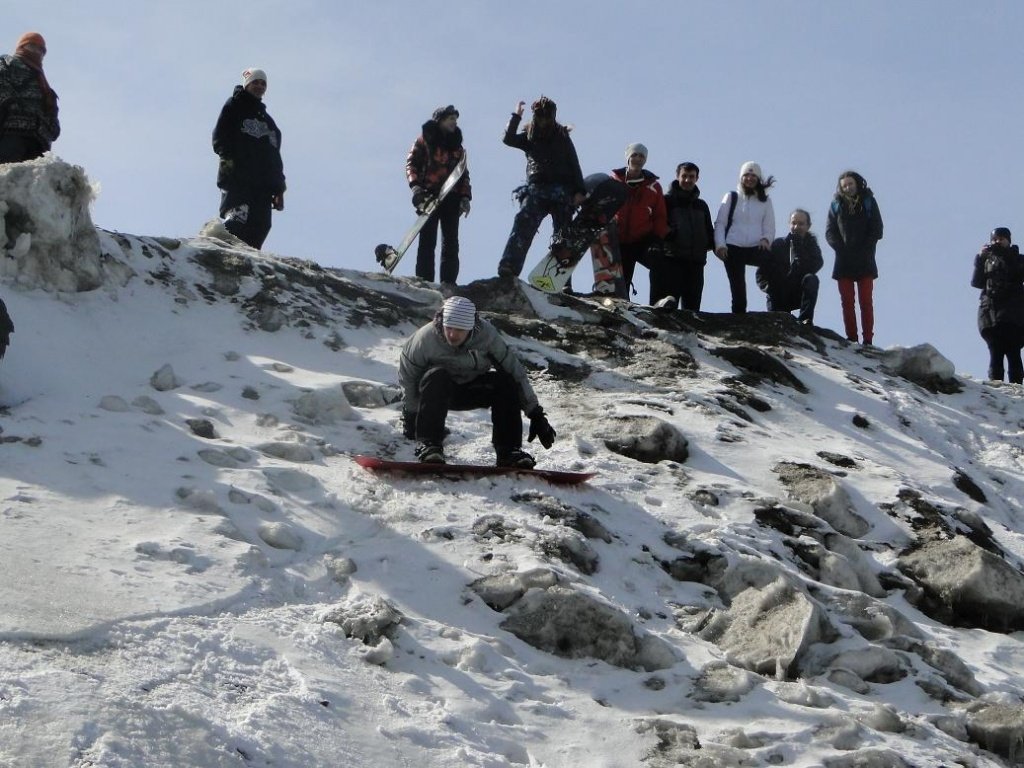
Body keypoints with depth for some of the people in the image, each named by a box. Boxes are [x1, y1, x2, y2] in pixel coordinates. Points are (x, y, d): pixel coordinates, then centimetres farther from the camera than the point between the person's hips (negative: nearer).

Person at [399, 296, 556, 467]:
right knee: (437, 376, -36)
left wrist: (536, 415, -18)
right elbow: (407, 375, -9)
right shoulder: (426, 337, -25)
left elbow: (516, 372, -18)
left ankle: (508, 451, -22)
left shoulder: (486, 334, -23)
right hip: (438, 391, -2)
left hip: (472, 389, 2)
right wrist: (410, 413, -6)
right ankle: (429, 445, -34)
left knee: (506, 382, -26)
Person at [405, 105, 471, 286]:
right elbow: (411, 163, -1)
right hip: (429, 197, -4)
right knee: (427, 241, -8)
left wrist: (465, 196, 8)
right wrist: (415, 186, -17)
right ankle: (424, 281, -10)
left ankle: (448, 282, -3)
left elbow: (464, 174, 22)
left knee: (451, 243, -2)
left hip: (451, 198, 5)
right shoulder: (425, 140, 7)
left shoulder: (457, 146, 22)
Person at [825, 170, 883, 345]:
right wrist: (841, 249, -10)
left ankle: (868, 339, -4)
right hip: (843, 261, 2)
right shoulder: (836, 205, 8)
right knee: (847, 302, -1)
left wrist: (864, 250, -8)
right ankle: (851, 338, 1)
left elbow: (877, 230, 2)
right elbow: (830, 232, 5)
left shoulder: (868, 202, 4)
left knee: (866, 302, -3)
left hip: (865, 261, -1)